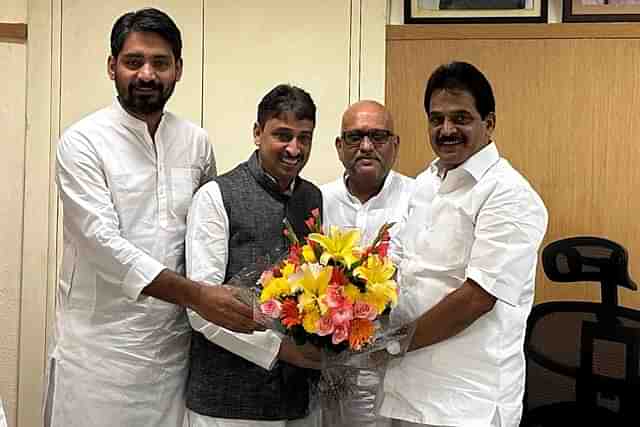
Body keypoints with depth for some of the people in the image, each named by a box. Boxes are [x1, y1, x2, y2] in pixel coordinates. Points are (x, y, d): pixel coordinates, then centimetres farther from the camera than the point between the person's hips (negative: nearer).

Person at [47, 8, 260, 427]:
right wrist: (197, 295, -25)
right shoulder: (82, 141, -9)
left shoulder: (196, 142, 5)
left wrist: (220, 299, 0)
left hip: (176, 339, 4)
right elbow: (103, 241, -18)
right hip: (101, 342, -3)